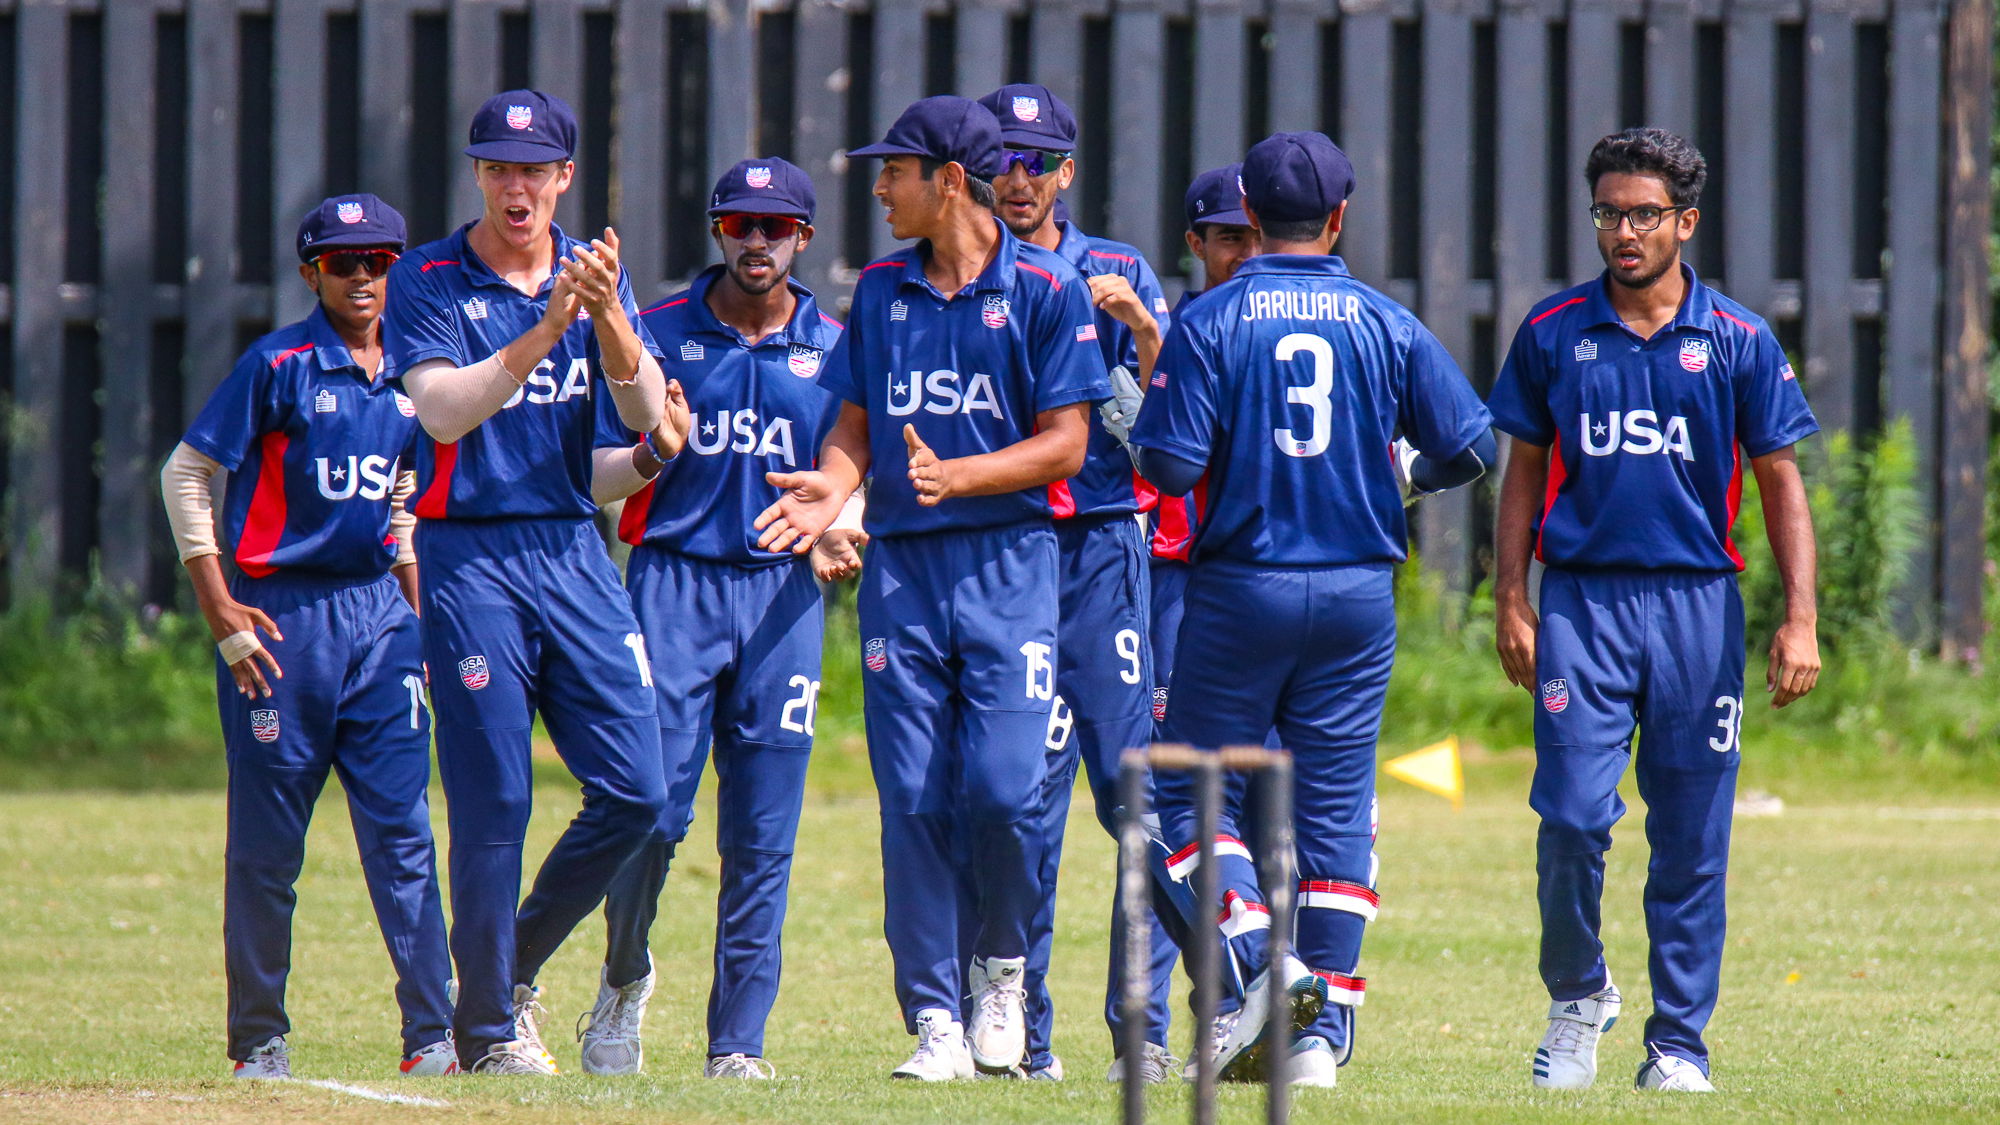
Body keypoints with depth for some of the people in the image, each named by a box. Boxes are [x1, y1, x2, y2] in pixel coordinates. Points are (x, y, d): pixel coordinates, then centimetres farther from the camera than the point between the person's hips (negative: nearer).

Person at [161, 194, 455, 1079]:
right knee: (268, 840, 1)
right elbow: (186, 474, -5)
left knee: (402, 830, -2)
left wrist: (418, 611, 17)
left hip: (378, 610, 4)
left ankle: (431, 1033, -3)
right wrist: (218, 607, -11)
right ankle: (258, 1040, 9)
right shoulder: (278, 366, -6)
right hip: (283, 616, -4)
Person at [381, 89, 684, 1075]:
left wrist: (608, 317, -18)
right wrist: (543, 334, -27)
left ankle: (514, 970, 19)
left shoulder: (595, 275, 10)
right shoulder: (427, 282, -2)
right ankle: (488, 1028, 5)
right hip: (471, 558, -4)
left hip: (574, 551, 5)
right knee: (492, 802, -5)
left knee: (636, 792, 0)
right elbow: (441, 410, -17)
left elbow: (645, 417, -1)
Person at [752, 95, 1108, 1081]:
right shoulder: (880, 291, 14)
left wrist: (954, 476, -17)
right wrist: (832, 488, -7)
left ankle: (1000, 968, 11)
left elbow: (1064, 445, -4)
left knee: (1001, 788, -14)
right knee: (913, 800, -2)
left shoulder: (1045, 290, -1)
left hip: (1007, 564, -4)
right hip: (900, 565, 4)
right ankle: (934, 1020, 1)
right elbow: (856, 425, 15)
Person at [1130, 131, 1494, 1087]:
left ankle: (1256, 947, -14)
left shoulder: (1209, 322, -6)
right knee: (1336, 803, 7)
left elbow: (1170, 466, -13)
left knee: (1190, 785, 8)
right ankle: (1323, 1027, 3)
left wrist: (1148, 417, 9)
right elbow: (1468, 448, 0)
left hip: (1242, 587, -3)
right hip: (1359, 595, 3)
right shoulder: (1386, 325, 2)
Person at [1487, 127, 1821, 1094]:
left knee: (1692, 838, 2)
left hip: (1697, 605, 0)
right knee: (1573, 816, -10)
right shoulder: (1551, 335, 7)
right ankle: (1576, 996, 13)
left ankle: (1678, 1042, 10)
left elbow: (1781, 482, 6)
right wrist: (1511, 604, 3)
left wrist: (1800, 620, -2)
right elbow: (1524, 475, 12)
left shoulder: (1739, 342, 4)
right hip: (1581, 601, 0)